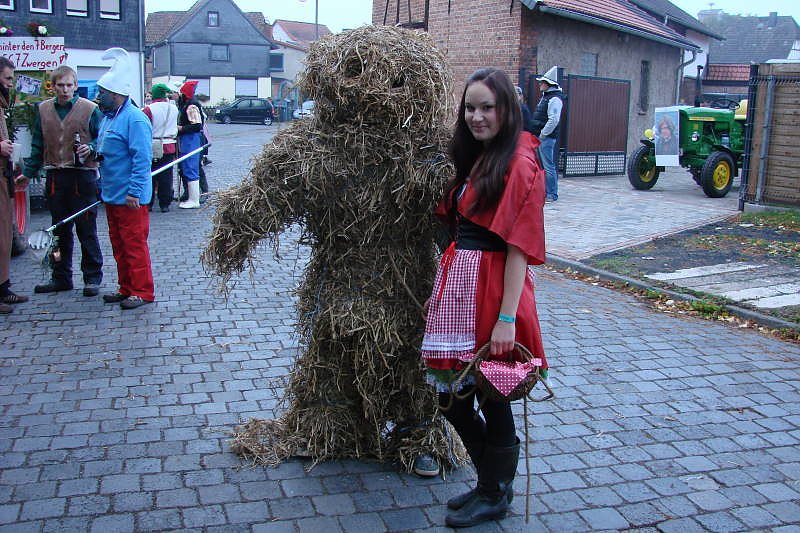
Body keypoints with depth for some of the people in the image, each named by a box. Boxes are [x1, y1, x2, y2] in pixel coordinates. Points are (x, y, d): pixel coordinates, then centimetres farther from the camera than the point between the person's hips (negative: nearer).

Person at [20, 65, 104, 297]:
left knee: (86, 229, 1)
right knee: (60, 230, 12)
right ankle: (61, 277, 22)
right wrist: (29, 172, 14)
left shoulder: (90, 109, -3)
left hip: (83, 176, -4)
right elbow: (38, 145, 16)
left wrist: (91, 148, -17)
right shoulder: (44, 110, 10)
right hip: (55, 178, 4)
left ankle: (92, 278, 10)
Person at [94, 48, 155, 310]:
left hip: (130, 197, -10)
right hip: (111, 195, 10)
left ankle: (142, 291, 6)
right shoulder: (109, 118, 15)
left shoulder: (135, 119, -16)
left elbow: (142, 159, -21)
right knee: (118, 244, 15)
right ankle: (126, 288, 25)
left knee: (135, 244, -3)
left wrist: (134, 192, -23)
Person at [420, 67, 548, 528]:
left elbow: (520, 246, -17)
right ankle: (492, 483, 35)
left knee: (491, 399, 7)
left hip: (493, 287, -8)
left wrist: (507, 318, -19)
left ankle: (495, 497, 28)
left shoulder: (520, 163, -12)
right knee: (453, 396, 15)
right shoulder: (475, 158, 14)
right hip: (459, 282, 8)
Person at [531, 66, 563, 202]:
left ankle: (552, 194, -2)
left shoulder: (555, 99, -15)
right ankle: (544, 191, 24)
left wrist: (542, 134, -18)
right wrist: (538, 134, 16)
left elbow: (553, 120, -22)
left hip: (547, 138, -10)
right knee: (541, 165, 15)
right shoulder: (545, 96, 17)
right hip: (541, 137, 10)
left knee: (548, 166, -7)